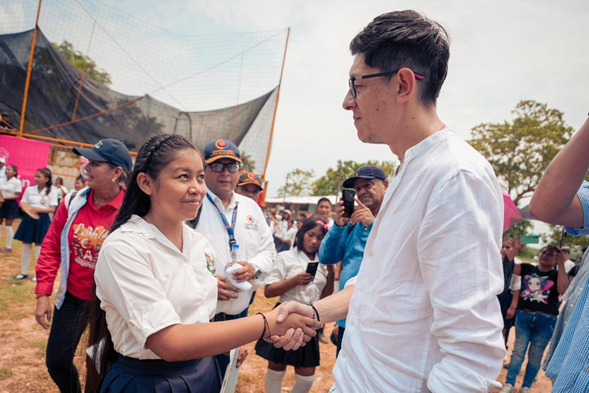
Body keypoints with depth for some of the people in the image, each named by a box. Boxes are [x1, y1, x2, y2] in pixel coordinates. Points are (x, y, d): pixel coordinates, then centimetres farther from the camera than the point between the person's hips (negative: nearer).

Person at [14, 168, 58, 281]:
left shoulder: (51, 191, -5)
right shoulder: (29, 189, 4)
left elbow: (52, 209, -8)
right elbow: (22, 203, 5)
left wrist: (37, 209, -18)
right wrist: (27, 208, -16)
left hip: (42, 220, -3)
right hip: (29, 219, 3)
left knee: (39, 247, 4)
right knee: (26, 246, 10)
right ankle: (24, 272, 23)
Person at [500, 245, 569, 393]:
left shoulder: (557, 274, 2)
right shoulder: (528, 269, 6)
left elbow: (562, 289, -17)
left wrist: (561, 265, -15)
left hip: (546, 321, 0)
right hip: (523, 316, 1)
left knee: (535, 356, 9)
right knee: (518, 351, 5)